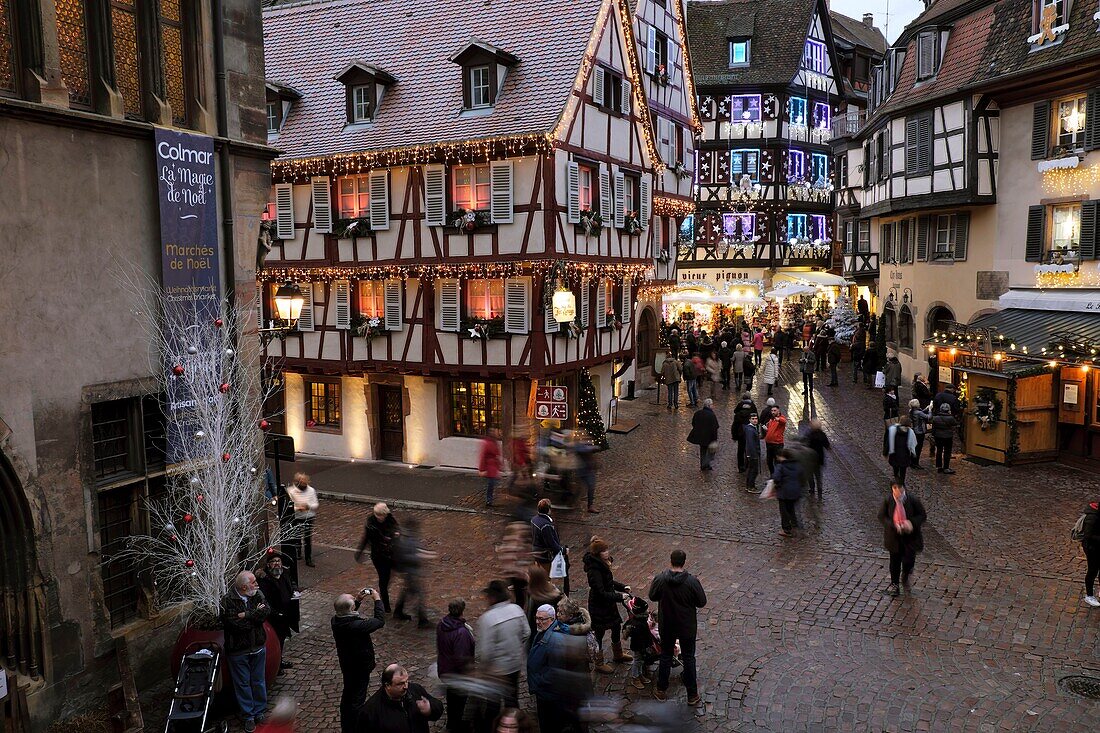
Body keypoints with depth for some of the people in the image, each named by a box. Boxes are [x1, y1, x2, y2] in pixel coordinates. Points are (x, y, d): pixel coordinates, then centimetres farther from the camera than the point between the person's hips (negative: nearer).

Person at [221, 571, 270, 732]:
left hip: (258, 647, 4)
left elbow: (267, 611, -17)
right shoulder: (228, 601, -18)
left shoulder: (258, 595, -4)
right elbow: (234, 624, -26)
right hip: (238, 651, -4)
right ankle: (248, 716, 23)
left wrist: (246, 615, -23)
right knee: (243, 683, 9)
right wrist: (255, 614, -17)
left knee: (258, 681, 15)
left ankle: (260, 711, 31)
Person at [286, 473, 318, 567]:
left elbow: (315, 504, 2)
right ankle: (298, 554, 37)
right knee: (297, 537, 12)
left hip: (309, 518, 2)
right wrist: (297, 508, -27)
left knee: (308, 538, 3)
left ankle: (308, 559, 11)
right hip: (296, 518, -2)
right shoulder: (291, 492, -10)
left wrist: (308, 506, -19)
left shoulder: (311, 490, -1)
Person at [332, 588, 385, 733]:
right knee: (357, 699, 10)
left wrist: (358, 600, 0)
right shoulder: (357, 626, -37)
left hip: (346, 664, 8)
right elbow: (380, 621, -24)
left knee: (347, 694, 25)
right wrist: (377, 599, -15)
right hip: (360, 667, -8)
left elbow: (348, 615, 10)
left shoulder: (336, 620, -15)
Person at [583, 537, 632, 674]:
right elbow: (601, 592, -29)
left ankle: (618, 654, 45)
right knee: (599, 633, 8)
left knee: (616, 626, 23)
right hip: (598, 606, -9)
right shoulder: (594, 570, -30)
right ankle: (599, 664, 26)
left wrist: (623, 587, 2)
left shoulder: (602, 563, -2)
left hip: (608, 603, 9)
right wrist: (620, 597, -25)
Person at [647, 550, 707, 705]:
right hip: (688, 627, -1)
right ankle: (692, 695, 24)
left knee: (665, 656, 19)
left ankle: (661, 690, 32)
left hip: (666, 626, 1)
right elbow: (702, 602, -10)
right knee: (688, 658, 14)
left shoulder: (660, 579, -17)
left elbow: (652, 596, -1)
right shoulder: (692, 581, -22)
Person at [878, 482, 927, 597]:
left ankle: (906, 576, 33)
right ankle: (894, 584, 32)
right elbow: (881, 516, -4)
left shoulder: (913, 500, -14)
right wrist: (893, 525, -20)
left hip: (910, 536, -1)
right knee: (895, 560, 13)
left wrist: (912, 522, -23)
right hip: (894, 536, 1)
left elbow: (922, 515, -4)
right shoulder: (887, 501, -11)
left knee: (909, 559, -3)